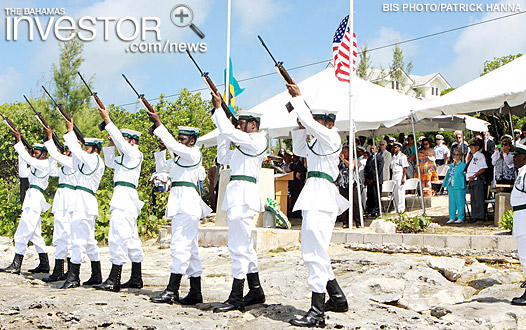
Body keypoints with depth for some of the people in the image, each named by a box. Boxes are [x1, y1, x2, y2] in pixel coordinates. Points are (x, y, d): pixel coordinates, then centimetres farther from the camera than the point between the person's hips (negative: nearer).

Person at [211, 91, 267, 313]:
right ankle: (256, 291, 22)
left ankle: (236, 298, -8)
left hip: (244, 194, -11)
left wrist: (218, 108, -5)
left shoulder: (256, 140, -7)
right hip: (237, 194, 11)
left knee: (238, 246, -11)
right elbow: (223, 158, 23)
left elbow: (228, 131, -17)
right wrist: (223, 135, 15)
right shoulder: (245, 144, 23)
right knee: (245, 246, 14)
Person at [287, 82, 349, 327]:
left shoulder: (331, 137, -5)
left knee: (316, 253, -14)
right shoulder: (317, 143, 23)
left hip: (321, 197, -11)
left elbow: (309, 121, -14)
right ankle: (337, 298, 23)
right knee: (314, 252, 15)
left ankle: (317, 312, -14)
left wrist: (298, 98, -1)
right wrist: (300, 127, 20)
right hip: (314, 197, 11)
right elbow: (299, 150, 35)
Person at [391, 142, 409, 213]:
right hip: (394, 175, 8)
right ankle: (396, 208, 13)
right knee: (394, 193, 6)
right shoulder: (393, 156, 16)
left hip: (400, 175, -7)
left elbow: (405, 168, -11)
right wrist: (392, 178, 15)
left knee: (400, 192, -7)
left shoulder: (402, 156, -7)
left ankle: (401, 209, -1)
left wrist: (403, 178, -18)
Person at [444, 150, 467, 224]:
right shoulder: (451, 165, 16)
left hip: (459, 186, -6)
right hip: (451, 186, 6)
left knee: (460, 201, -3)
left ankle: (460, 218, 4)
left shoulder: (463, 165, -2)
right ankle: (452, 218, 14)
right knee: (452, 202, 8)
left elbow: (465, 174, -3)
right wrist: (447, 185, 15)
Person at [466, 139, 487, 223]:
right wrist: (468, 177, 11)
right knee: (473, 199, 9)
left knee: (478, 198, -7)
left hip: (478, 179, -9)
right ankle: (474, 216, 12)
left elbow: (483, 168, -14)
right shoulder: (472, 157, 21)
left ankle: (480, 216, -5)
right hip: (471, 180, 9)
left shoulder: (480, 156, -6)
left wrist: (474, 176, -18)